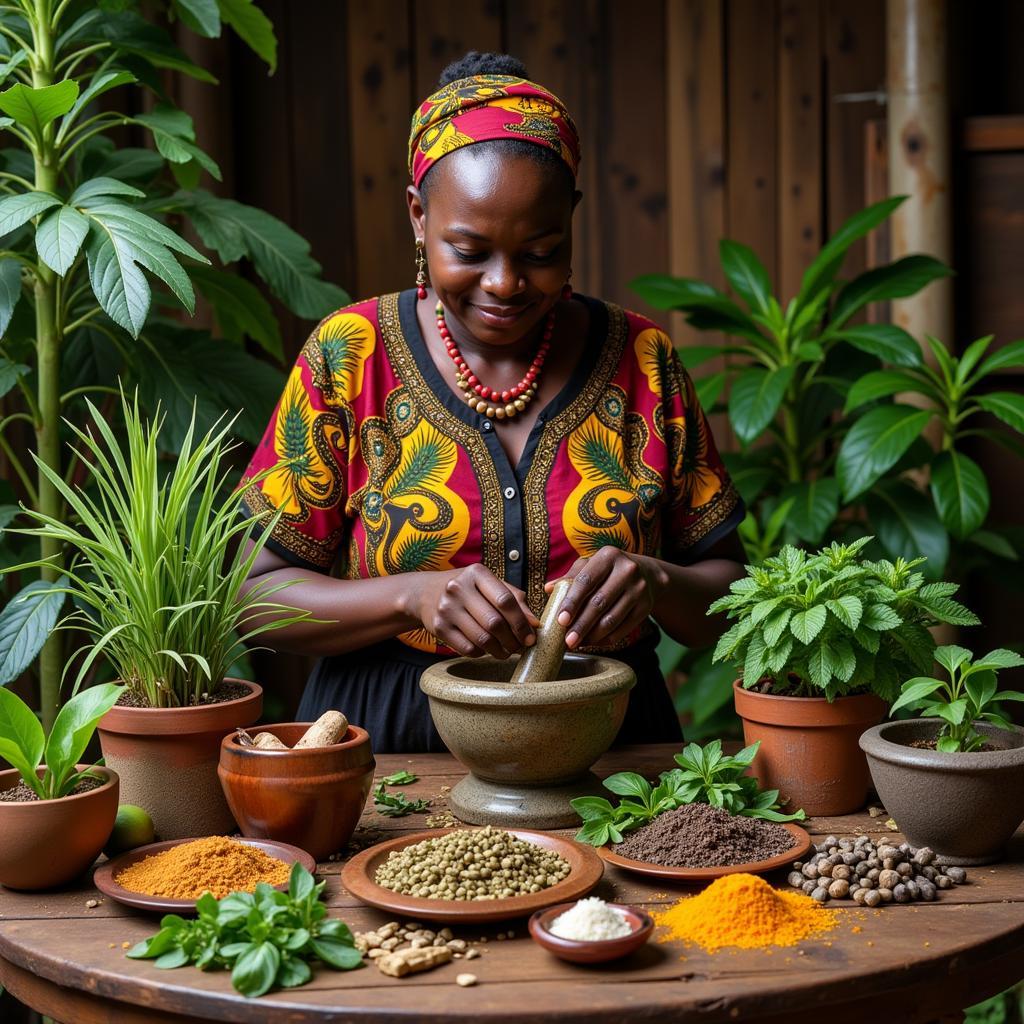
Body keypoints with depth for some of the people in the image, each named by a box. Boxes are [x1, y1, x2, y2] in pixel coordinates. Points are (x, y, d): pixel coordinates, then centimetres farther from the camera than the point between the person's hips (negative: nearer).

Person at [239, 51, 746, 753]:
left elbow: (730, 593, 7)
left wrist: (654, 583, -15)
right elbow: (260, 592, -1)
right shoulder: (348, 356, 0)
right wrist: (413, 596, -18)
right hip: (391, 748, -1)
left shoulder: (644, 361, 3)